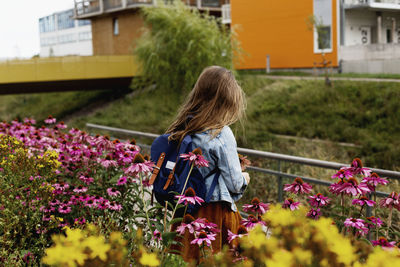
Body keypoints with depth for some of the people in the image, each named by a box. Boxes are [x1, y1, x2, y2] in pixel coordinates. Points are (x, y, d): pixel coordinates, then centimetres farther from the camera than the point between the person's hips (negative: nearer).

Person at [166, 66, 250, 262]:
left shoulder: (179, 129, 1)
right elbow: (234, 184, -12)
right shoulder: (221, 134, -16)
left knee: (189, 260, 12)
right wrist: (244, 179, 11)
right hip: (215, 213, -6)